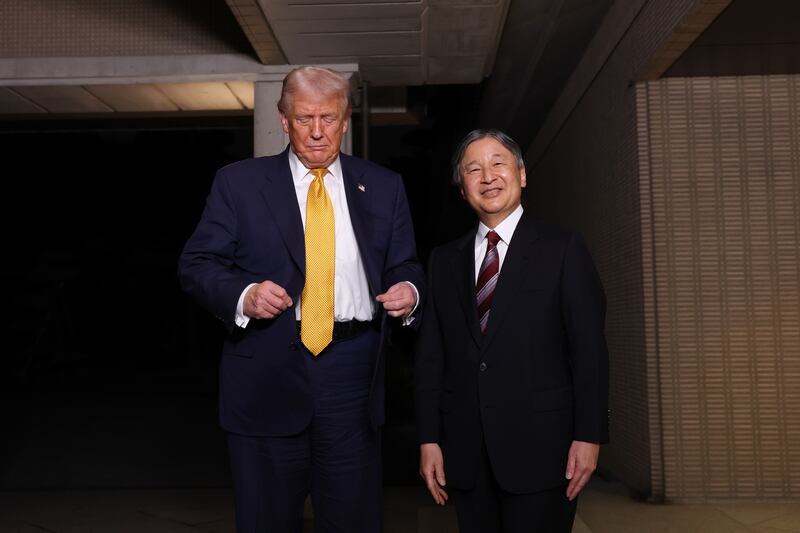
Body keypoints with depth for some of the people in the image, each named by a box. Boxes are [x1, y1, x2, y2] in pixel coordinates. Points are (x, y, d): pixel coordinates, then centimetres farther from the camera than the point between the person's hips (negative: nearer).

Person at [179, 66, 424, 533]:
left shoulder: (383, 187, 10)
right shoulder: (238, 183, 5)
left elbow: (405, 267, 13)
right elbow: (197, 264, 2)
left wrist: (408, 290, -10)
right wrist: (243, 295, -17)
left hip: (353, 379, 2)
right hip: (267, 382, -1)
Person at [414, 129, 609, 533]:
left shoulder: (562, 249, 1)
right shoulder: (444, 260, 11)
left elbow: (588, 348, -4)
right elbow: (429, 355, 8)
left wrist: (588, 436, -9)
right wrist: (429, 438, 2)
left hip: (540, 443, -3)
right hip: (465, 450, 3)